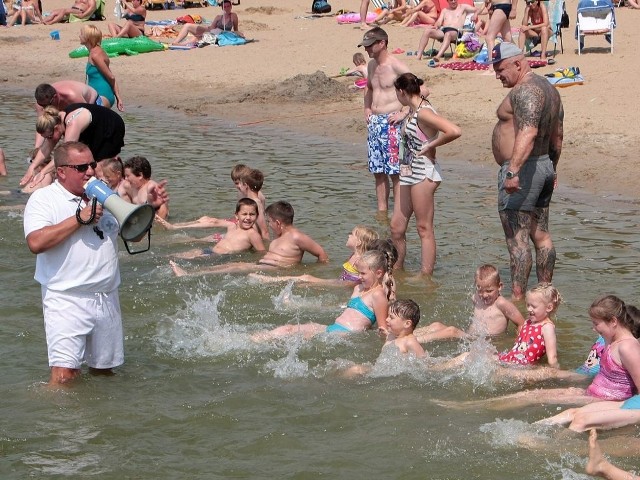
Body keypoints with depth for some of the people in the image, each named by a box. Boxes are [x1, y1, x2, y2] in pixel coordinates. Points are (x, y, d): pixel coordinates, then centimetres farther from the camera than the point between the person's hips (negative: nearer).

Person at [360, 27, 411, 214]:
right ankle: (382, 210, 19)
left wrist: (404, 113, -15)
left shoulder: (396, 66, -12)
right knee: (378, 171, 11)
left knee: (395, 171, -7)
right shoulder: (371, 65, 12)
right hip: (374, 122, 8)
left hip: (391, 123, -8)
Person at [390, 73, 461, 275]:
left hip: (423, 173, -10)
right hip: (408, 173, 10)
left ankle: (426, 276, 3)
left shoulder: (423, 113, -19)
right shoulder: (413, 110, 9)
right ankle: (397, 270, 24)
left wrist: (431, 145, -17)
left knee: (424, 228, -2)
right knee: (396, 227, 12)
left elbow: (455, 131, -29)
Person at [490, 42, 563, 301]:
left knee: (517, 239, -9)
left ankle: (517, 297, -9)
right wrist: (551, 169, 31)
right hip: (544, 167, 11)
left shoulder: (525, 91, -17)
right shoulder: (548, 88, 16)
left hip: (522, 170, -11)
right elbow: (557, 137, 23)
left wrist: (513, 170, -39)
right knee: (541, 235, 15)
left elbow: (528, 133, -32)